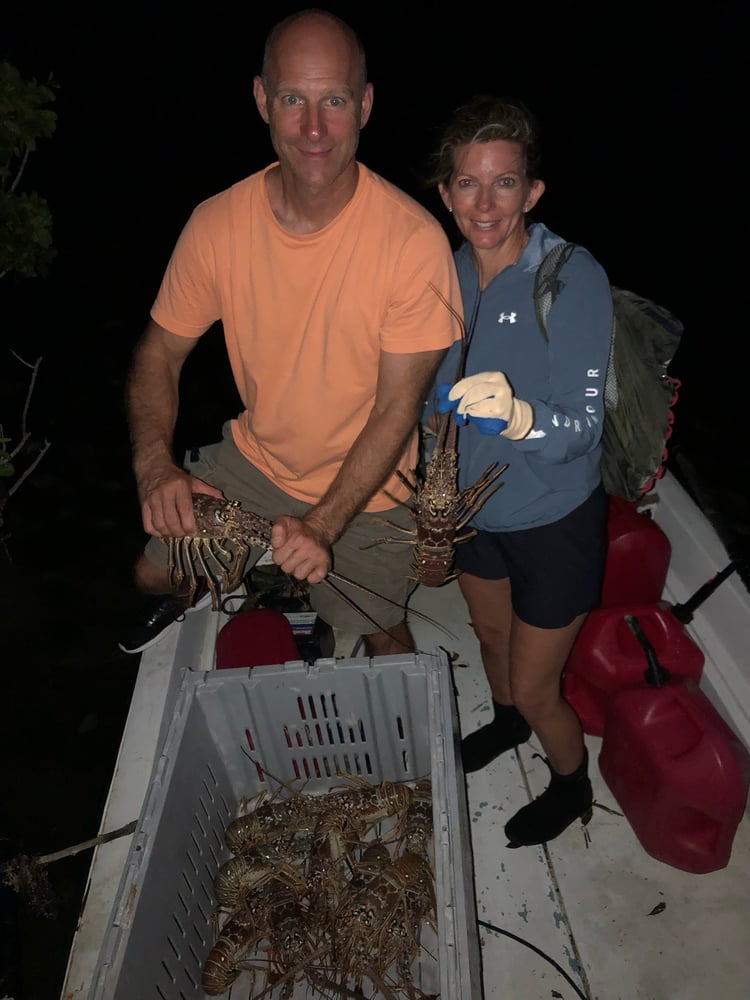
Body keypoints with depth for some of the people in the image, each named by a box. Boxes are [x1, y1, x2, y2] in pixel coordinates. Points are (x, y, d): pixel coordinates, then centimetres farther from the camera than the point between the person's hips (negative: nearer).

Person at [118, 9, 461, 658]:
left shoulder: (414, 240, -26)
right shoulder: (217, 225, -16)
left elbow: (396, 412, -22)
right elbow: (161, 351, -4)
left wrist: (322, 525, -29)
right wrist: (154, 462, -21)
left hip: (364, 488, -2)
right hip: (253, 458, 3)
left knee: (379, 634, 15)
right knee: (155, 573, 15)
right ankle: (193, 596, 54)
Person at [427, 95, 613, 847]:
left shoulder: (574, 279, -24)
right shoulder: (448, 275, -7)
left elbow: (582, 425, -28)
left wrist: (516, 416, -49)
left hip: (554, 521, -5)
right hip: (474, 504, 6)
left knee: (535, 689, 9)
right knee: (490, 635, 29)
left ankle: (572, 787, 42)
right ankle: (505, 723, 62)